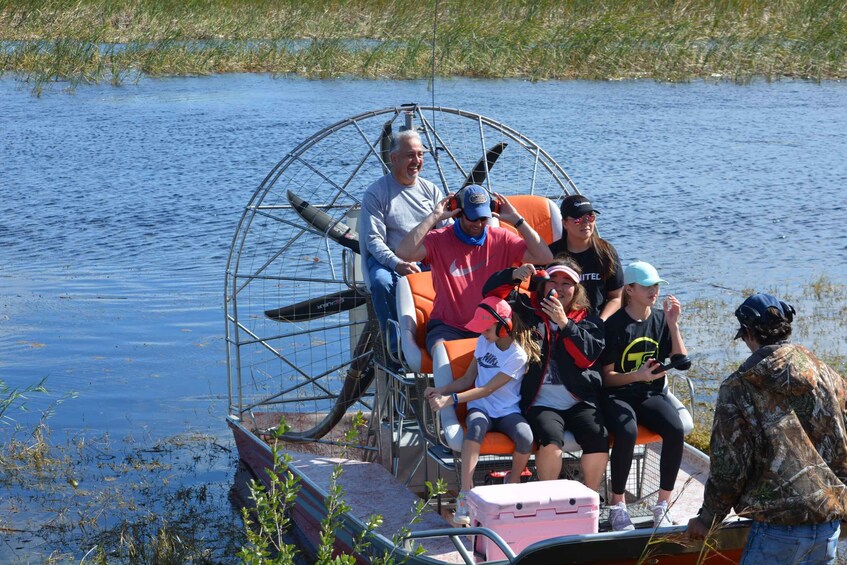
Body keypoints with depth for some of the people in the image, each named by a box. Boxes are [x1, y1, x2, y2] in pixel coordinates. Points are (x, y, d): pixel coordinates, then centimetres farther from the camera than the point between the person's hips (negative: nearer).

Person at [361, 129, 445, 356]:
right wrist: (397, 264, -25)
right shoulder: (376, 193, 2)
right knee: (382, 282, -37)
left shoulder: (431, 190, 16)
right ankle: (397, 346, -27)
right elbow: (374, 240, -7)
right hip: (388, 261, -3)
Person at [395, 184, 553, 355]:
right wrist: (435, 217, -19)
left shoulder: (501, 239, 3)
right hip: (448, 327, -3)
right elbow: (404, 252, -23)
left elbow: (544, 257, -5)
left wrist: (516, 220, -8)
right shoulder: (439, 240, -3)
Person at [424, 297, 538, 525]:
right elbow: (468, 379, 11)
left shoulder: (518, 355, -10)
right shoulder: (484, 342, 8)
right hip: (481, 407, 2)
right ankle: (465, 493, -40)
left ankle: (513, 483, -2)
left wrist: (451, 399, -23)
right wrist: (441, 391, -7)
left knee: (525, 437, -34)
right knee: (476, 426, -35)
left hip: (508, 412, -2)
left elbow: (487, 389, -16)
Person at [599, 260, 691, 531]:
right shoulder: (615, 324, -6)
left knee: (675, 430, -27)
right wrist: (638, 375, -22)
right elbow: (606, 376, -5)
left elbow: (681, 361, 3)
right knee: (627, 432, -35)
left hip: (652, 394, 4)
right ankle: (617, 506, -19)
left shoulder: (661, 319, 8)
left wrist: (673, 324, -6)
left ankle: (662, 506, -15)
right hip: (618, 394, -4)